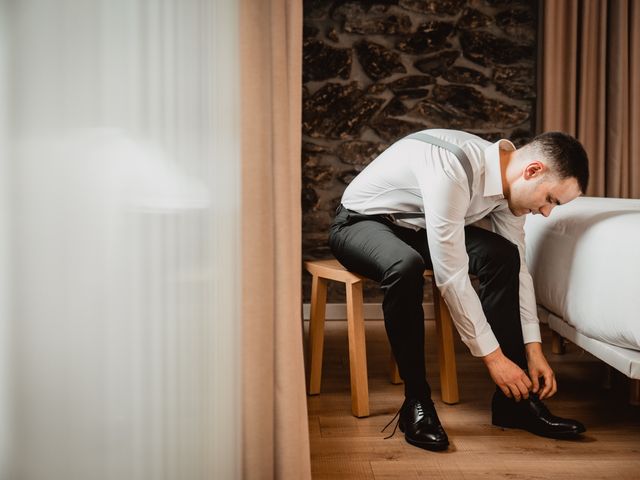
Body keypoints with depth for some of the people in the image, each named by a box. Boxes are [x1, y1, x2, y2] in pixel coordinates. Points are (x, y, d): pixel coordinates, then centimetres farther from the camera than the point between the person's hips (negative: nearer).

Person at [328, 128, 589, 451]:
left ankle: (513, 400, -11)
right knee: (406, 266, -40)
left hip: (416, 227, 7)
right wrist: (492, 356, -28)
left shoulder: (508, 181, -9)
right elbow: (451, 276, -35)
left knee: (502, 256, -17)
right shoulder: (452, 169, -36)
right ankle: (416, 401, -24)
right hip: (360, 221, -7)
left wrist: (533, 349, -9)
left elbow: (518, 267, -3)